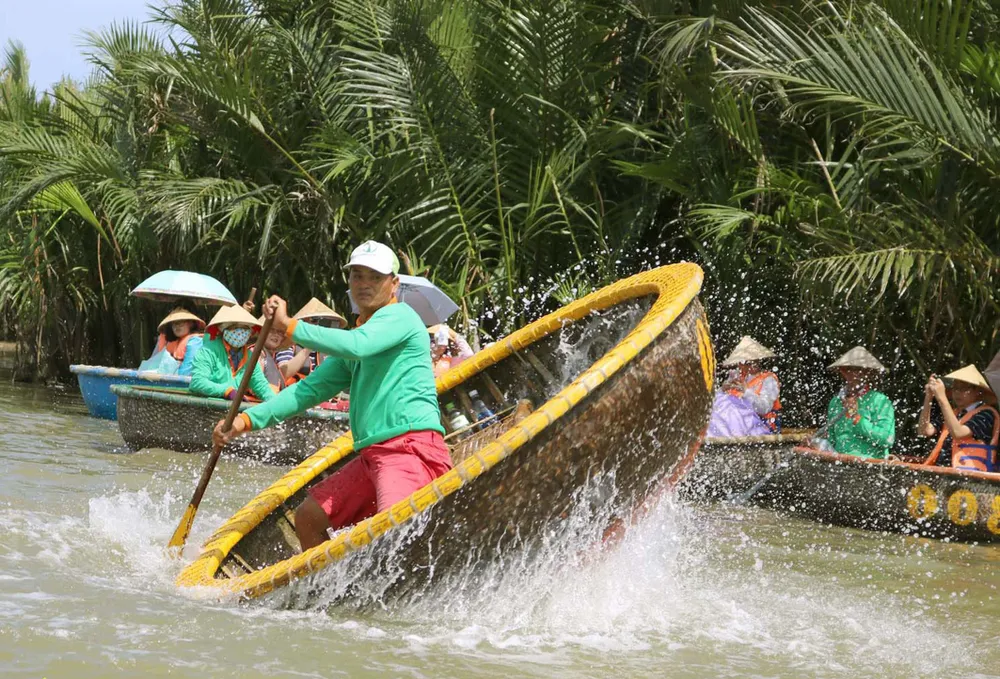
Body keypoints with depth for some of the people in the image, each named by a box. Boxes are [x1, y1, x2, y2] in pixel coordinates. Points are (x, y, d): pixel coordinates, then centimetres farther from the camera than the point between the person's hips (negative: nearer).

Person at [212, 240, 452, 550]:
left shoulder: (398, 316, -1)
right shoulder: (362, 331, 26)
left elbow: (356, 345, -22)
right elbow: (311, 388, 22)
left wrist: (289, 326, -18)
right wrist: (248, 420, 13)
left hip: (411, 447, -10)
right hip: (372, 455, 10)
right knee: (308, 518, 16)